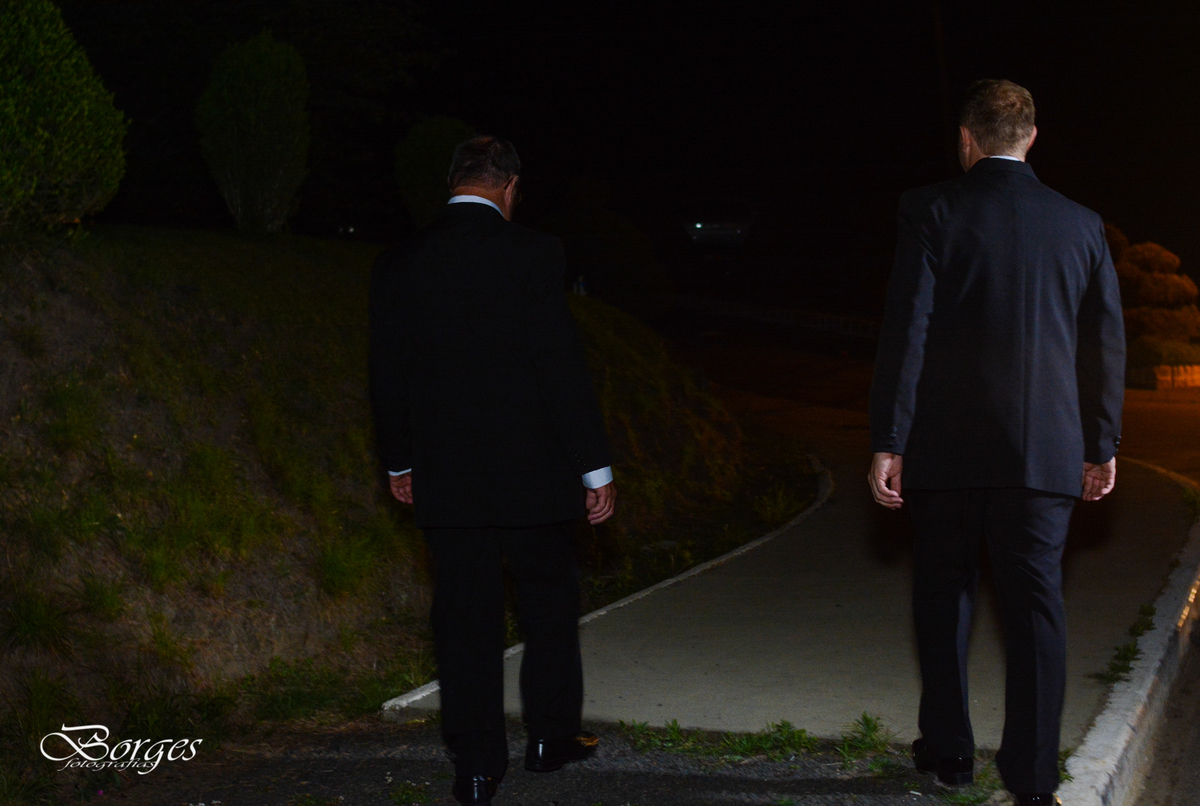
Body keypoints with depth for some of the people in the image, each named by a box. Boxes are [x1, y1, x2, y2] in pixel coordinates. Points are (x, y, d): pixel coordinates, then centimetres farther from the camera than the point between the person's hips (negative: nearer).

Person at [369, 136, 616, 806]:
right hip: (535, 473, -3)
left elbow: (389, 375, 7)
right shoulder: (534, 255, -11)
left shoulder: (399, 267, 1)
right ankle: (552, 734, 28)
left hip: (448, 480, 3)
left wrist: (400, 462, 20)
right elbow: (564, 366, -12)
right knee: (551, 604, 16)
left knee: (466, 619, 8)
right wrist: (595, 468, -6)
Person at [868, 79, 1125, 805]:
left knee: (944, 597, 13)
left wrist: (889, 440, -8)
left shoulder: (932, 209, -4)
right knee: (1036, 605, 5)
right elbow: (1108, 341, 7)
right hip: (1045, 447, 2)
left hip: (946, 446, -1)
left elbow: (907, 328, -10)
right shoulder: (1080, 223, 5)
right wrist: (1102, 443, 15)